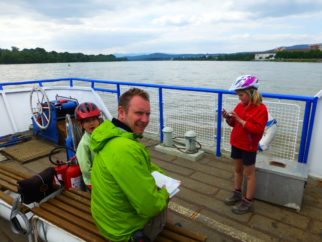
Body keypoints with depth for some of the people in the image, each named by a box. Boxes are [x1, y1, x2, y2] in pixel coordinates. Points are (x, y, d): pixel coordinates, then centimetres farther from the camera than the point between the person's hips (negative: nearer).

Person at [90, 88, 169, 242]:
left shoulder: (112, 135, -5)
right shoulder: (126, 150, -37)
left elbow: (142, 163, 13)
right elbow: (149, 207, -30)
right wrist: (164, 192, -11)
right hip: (124, 229, -8)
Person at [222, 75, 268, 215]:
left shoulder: (260, 109, -17)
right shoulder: (240, 105, 3)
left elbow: (257, 129, -25)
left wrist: (240, 119, -26)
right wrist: (228, 118, -9)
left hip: (249, 146, -7)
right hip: (236, 143, 7)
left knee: (249, 173, 5)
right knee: (238, 169, 18)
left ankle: (248, 202, 18)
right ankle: (237, 194, 35)